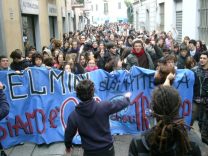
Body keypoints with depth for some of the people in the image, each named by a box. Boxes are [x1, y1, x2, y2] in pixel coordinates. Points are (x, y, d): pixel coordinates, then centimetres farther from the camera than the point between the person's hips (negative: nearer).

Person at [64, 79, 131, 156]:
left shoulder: (73, 116, -15)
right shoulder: (103, 106, -18)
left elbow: (68, 134, -2)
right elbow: (119, 104, -1)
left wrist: (68, 146, 21)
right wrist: (126, 98, 23)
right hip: (107, 149, 1)